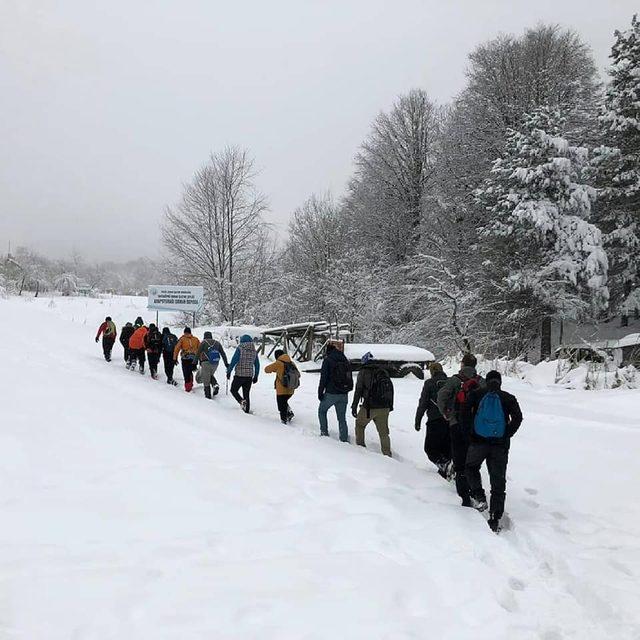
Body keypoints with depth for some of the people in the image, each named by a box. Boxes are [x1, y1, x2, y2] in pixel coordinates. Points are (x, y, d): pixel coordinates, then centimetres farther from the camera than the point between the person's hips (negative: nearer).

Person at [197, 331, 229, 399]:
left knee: (205, 379, 5)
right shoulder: (217, 343, 10)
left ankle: (208, 395, 5)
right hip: (215, 363, 4)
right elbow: (223, 353, 8)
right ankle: (215, 385, 2)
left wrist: (200, 361, 16)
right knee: (210, 375, 28)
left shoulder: (203, 342, 0)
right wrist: (226, 363, 11)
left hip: (206, 363, -4)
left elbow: (198, 353, 0)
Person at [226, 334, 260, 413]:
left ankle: (242, 401, -13)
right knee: (246, 394, 13)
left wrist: (229, 371, -4)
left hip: (239, 375, -5)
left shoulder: (240, 348, -9)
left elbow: (234, 361, -13)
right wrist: (255, 376, 20)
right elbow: (257, 365, 12)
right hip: (249, 376, 5)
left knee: (234, 390, 11)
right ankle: (247, 410, 11)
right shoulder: (254, 351, 6)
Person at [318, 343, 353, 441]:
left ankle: (324, 432, 15)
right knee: (342, 418, 10)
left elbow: (323, 378, -11)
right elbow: (350, 378, 16)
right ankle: (344, 439, 7)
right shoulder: (345, 360, 11)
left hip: (331, 393, -5)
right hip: (344, 395, 5)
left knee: (322, 410, 19)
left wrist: (320, 392, -5)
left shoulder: (328, 360, -7)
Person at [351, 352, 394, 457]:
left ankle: (360, 446, 21)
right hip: (384, 407, 4)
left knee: (360, 424, 20)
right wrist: (390, 405, 21)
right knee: (383, 432, 10)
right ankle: (387, 453, 9)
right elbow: (390, 388, 14)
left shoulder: (363, 372, -2)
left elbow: (358, 390, -6)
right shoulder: (384, 371, 12)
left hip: (369, 406, -4)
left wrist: (354, 406, -2)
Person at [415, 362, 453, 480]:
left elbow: (423, 404, -5)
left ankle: (445, 464, -21)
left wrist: (417, 421, 1)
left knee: (430, 448, 2)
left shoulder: (430, 383, -3)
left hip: (435, 421, -5)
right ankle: (445, 472, 10)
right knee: (446, 448, 15)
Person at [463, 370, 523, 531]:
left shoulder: (476, 394, 5)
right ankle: (495, 520, 3)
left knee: (471, 467, 27)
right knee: (498, 482, 6)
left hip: (478, 441, 0)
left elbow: (465, 411, -2)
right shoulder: (508, 398, 5)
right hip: (500, 445, 0)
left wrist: (470, 430, 8)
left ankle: (478, 496, 6)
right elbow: (518, 417, -6)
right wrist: (507, 435, 1)